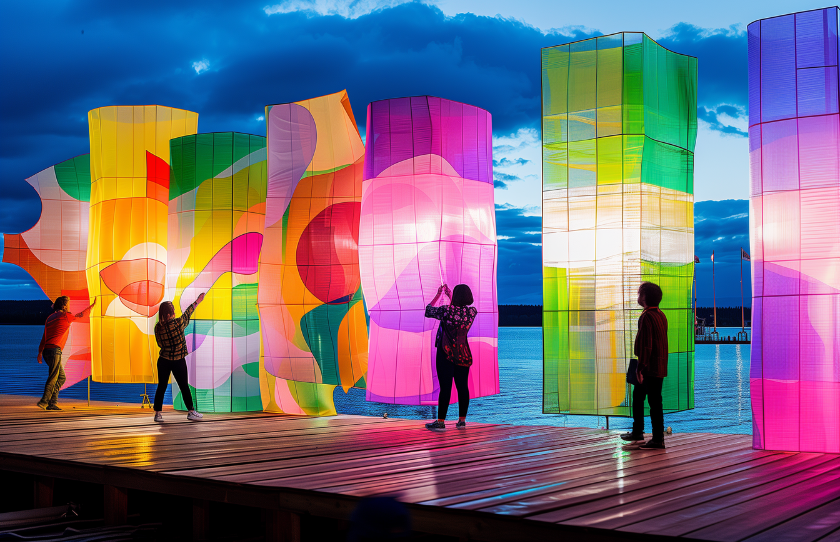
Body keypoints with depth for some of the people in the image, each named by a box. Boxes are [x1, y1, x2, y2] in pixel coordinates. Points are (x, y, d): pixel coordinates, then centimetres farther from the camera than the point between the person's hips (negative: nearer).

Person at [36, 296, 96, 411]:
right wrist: (92, 306, 25)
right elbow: (81, 315, 12)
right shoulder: (65, 316, -2)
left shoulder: (50, 317, 20)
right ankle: (44, 401, -15)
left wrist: (40, 352, 17)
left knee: (61, 377, 12)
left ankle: (53, 402, 6)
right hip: (54, 350, -9)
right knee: (53, 377, -9)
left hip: (47, 350, 9)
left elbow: (44, 336, 18)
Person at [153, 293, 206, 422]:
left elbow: (160, 344, 5)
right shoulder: (178, 323, -18)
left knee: (161, 386, 9)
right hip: (179, 362, -3)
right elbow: (187, 313, -1)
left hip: (163, 361, 3)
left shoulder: (157, 327, -7)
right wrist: (197, 302, 13)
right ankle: (191, 411, 18)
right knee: (184, 386, 9)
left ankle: (158, 413, 8)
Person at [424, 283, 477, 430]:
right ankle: (462, 420, 14)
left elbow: (428, 311, 0)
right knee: (462, 387, 9)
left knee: (445, 387, -3)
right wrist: (449, 295, 25)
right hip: (463, 355, 4)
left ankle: (440, 421, 2)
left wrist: (438, 295, 10)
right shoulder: (472, 312, -2)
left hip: (446, 354, -4)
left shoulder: (446, 311, -16)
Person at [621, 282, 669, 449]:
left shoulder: (647, 317, -17)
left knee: (654, 401, -5)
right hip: (660, 365, 10)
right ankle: (637, 431, 30)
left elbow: (646, 345, -21)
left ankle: (658, 440, -1)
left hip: (651, 367, -10)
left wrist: (640, 368, -19)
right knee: (638, 394, 21)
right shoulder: (661, 315, 13)